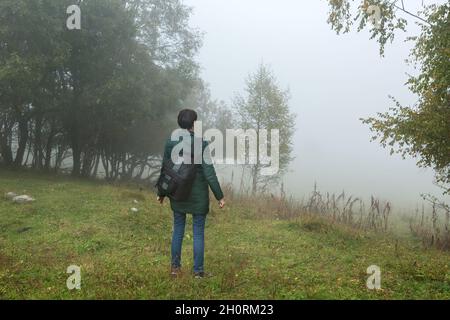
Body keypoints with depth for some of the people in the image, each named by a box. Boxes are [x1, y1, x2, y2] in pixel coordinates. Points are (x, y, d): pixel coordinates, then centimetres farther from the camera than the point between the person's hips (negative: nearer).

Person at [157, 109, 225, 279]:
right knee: (198, 233, 8)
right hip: (198, 196, -4)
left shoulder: (170, 143, -4)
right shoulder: (201, 144, -16)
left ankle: (175, 267, 25)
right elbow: (209, 173, -17)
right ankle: (198, 271, 15)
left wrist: (161, 193, 17)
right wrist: (219, 196, -8)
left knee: (178, 230, 18)